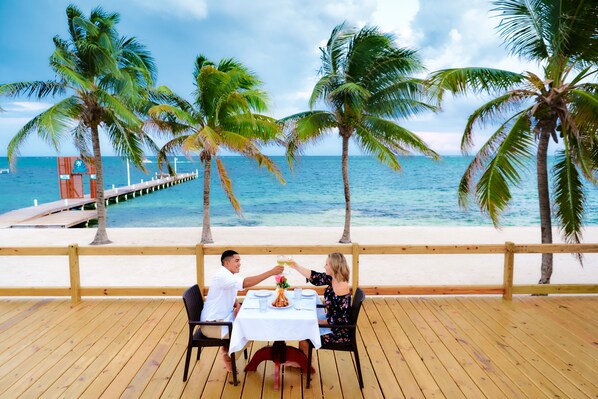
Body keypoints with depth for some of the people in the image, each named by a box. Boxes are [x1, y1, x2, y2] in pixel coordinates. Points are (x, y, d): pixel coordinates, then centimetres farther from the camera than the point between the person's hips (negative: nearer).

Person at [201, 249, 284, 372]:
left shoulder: (230, 275, 7)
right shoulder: (222, 275, -24)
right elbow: (246, 283, -38)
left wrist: (237, 305, -7)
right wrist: (271, 272, -39)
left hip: (224, 317, 10)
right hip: (212, 323, -10)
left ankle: (229, 348, 19)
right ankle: (227, 353, 7)